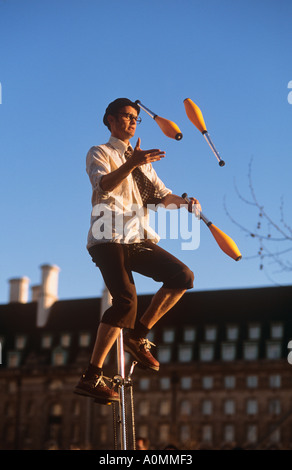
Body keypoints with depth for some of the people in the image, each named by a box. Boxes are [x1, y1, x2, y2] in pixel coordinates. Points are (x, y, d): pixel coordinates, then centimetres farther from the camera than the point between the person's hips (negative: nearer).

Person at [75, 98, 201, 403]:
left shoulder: (142, 160, 27)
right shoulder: (99, 153, 7)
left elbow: (160, 194, 15)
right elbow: (104, 185, -15)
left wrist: (183, 202, -6)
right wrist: (131, 164, -32)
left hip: (140, 239, 7)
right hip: (109, 239, -7)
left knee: (183, 276, -9)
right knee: (126, 299, -24)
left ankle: (137, 335, 2)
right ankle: (91, 377, -20)